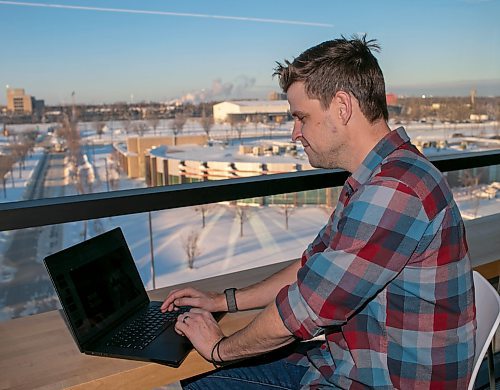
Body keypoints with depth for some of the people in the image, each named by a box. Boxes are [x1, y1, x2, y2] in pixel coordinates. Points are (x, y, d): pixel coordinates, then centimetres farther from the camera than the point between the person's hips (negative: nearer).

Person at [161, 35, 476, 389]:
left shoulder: (394, 191, -27)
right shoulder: (371, 183, 8)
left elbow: (305, 308, -24)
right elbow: (312, 268, 14)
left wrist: (220, 348, -6)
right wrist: (223, 301, 13)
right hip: (346, 361, 9)